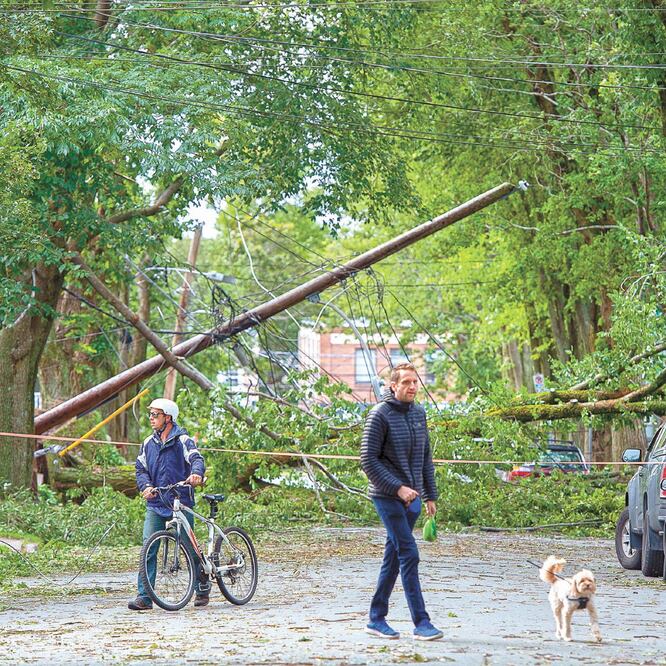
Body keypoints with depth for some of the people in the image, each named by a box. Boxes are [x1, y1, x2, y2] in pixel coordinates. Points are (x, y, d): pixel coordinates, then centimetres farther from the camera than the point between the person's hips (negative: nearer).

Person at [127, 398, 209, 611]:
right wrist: (146, 486, -13)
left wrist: (196, 473, -42)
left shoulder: (183, 440, -3)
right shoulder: (148, 443, 12)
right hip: (155, 505, 4)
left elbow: (197, 459, -18)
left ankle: (202, 586, 26)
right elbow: (141, 469, 10)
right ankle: (144, 597, -10)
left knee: (189, 547, 4)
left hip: (181, 503, -4)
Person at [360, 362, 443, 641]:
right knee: (409, 555, -12)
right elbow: (368, 459, -13)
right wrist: (398, 488, -18)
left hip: (411, 497, 7)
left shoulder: (418, 413, 12)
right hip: (388, 497, -7)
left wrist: (430, 496, 16)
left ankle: (377, 620, 18)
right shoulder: (380, 415, -10)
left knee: (393, 559, 10)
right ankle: (421, 623, -12)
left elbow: (425, 458, 19)